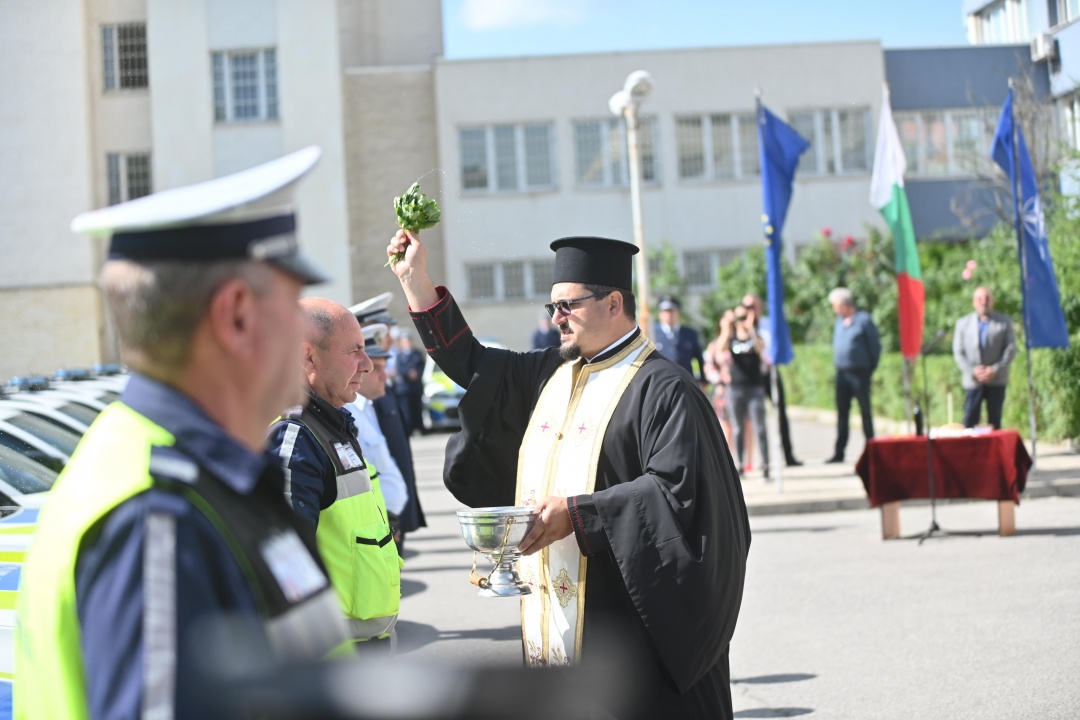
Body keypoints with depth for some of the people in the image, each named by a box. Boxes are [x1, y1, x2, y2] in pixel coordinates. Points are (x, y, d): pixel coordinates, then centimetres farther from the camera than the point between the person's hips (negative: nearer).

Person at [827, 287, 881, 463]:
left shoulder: (863, 320, -8)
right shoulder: (839, 321, 11)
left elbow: (875, 346, -5)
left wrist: (871, 368, -3)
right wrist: (837, 364, 10)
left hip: (860, 373, -6)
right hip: (842, 373, 6)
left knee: (865, 412, 2)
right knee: (842, 413, 6)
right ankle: (839, 452, 9)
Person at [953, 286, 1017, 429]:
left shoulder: (1004, 322, 8)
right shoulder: (963, 323, 10)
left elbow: (1011, 349, 1)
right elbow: (958, 352, 5)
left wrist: (995, 369, -11)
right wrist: (973, 371, -10)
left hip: (996, 380, 0)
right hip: (973, 381, 0)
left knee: (995, 422, 4)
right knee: (969, 421, -6)